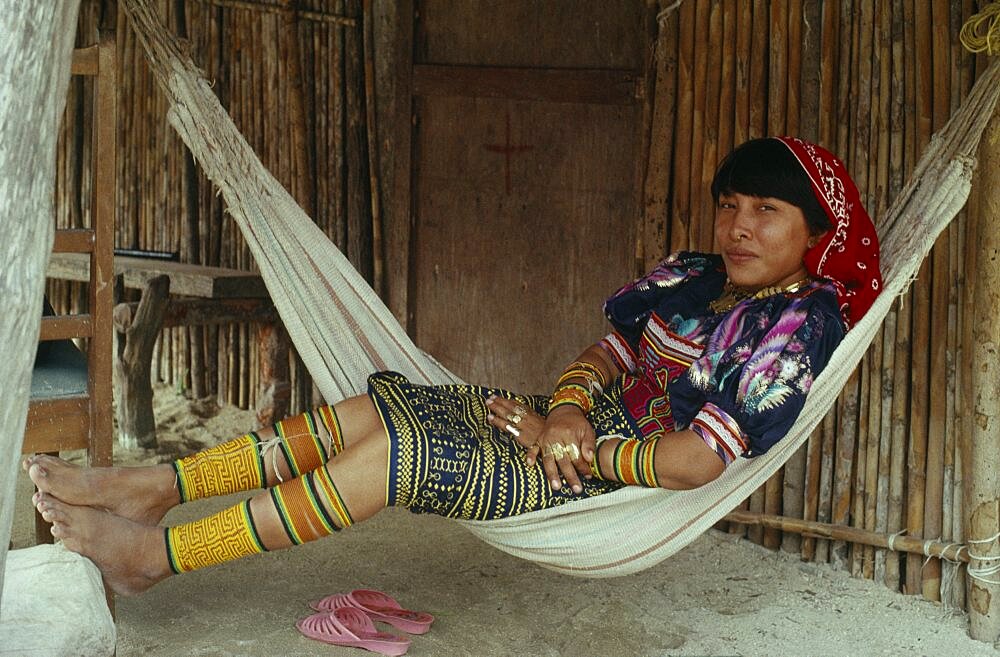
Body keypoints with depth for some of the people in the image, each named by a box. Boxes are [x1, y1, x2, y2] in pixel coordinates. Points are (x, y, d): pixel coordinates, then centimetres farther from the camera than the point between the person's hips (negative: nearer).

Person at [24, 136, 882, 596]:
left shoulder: (800, 325, -15)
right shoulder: (689, 278, 8)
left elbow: (693, 463, -23)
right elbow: (608, 353, 10)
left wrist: (562, 441, -17)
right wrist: (568, 408, -14)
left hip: (621, 482, -7)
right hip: (584, 430, 7)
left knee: (398, 450, -22)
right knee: (376, 407, -7)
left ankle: (155, 554, -15)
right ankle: (152, 488, -4)